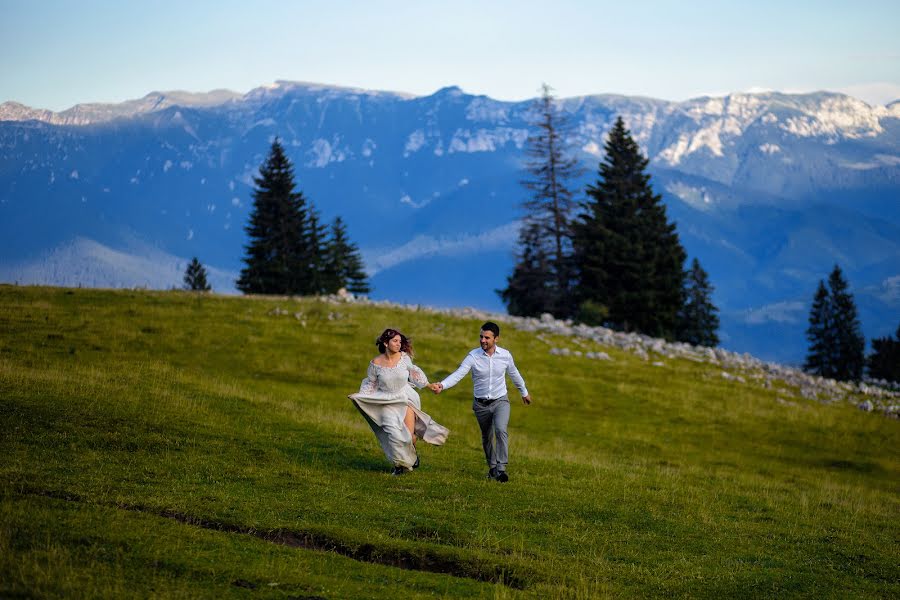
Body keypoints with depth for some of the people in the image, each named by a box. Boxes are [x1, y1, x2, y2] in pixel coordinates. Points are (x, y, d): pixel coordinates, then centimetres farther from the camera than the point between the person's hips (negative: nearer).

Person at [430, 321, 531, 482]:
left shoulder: (505, 355, -7)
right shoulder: (473, 356, -13)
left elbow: (514, 374, 11)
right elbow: (458, 374, -24)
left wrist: (524, 392, 26)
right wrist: (442, 385, -42)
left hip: (500, 401, -1)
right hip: (481, 404, 1)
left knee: (501, 430, -24)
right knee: (487, 438, 14)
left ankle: (501, 468, -22)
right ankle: (492, 467, 34)